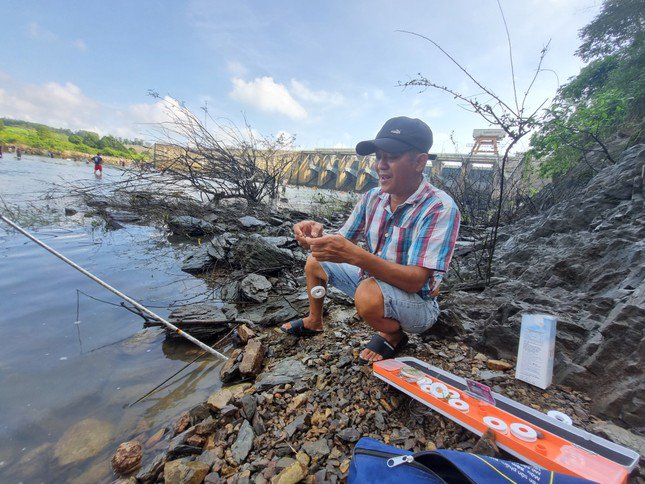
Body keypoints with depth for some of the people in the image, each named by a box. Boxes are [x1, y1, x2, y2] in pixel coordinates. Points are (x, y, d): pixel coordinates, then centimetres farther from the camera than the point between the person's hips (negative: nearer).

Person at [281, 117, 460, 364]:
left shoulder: (440, 208, -25)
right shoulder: (373, 197, -5)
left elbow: (415, 281, -32)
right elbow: (342, 242, 0)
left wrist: (355, 255, -44)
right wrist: (319, 234, -24)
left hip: (417, 303, -6)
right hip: (372, 281, 7)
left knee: (369, 293, -38)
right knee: (315, 262, 11)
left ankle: (394, 335, -2)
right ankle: (314, 322, 34)